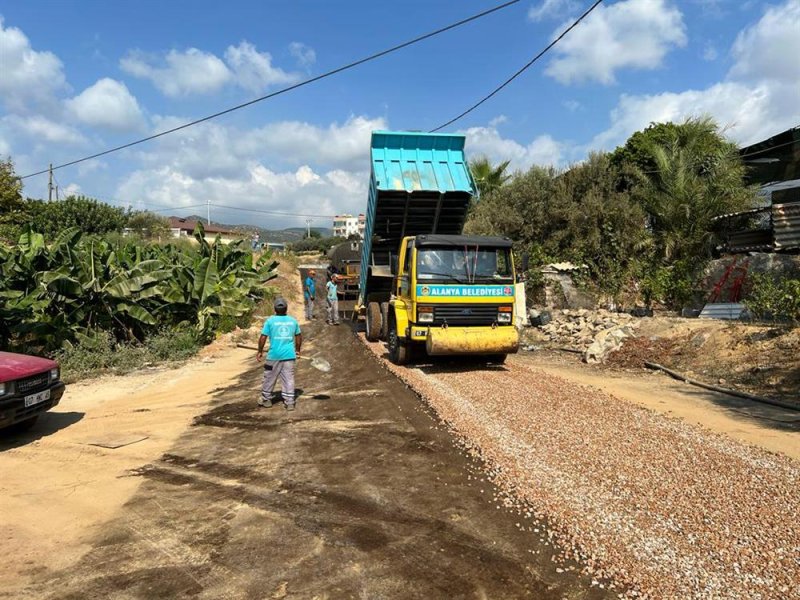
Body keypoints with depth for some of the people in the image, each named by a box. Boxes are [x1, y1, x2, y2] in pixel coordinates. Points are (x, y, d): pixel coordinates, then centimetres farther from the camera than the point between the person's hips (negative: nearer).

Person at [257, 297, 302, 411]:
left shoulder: (270, 320, -5)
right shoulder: (293, 320, 5)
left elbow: (263, 338, -6)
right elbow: (299, 336, 14)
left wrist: (260, 351, 6)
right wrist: (297, 350, 27)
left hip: (274, 355, -2)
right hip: (289, 355, 2)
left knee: (269, 377, 14)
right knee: (289, 378, 7)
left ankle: (266, 399, 29)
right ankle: (289, 402, 8)